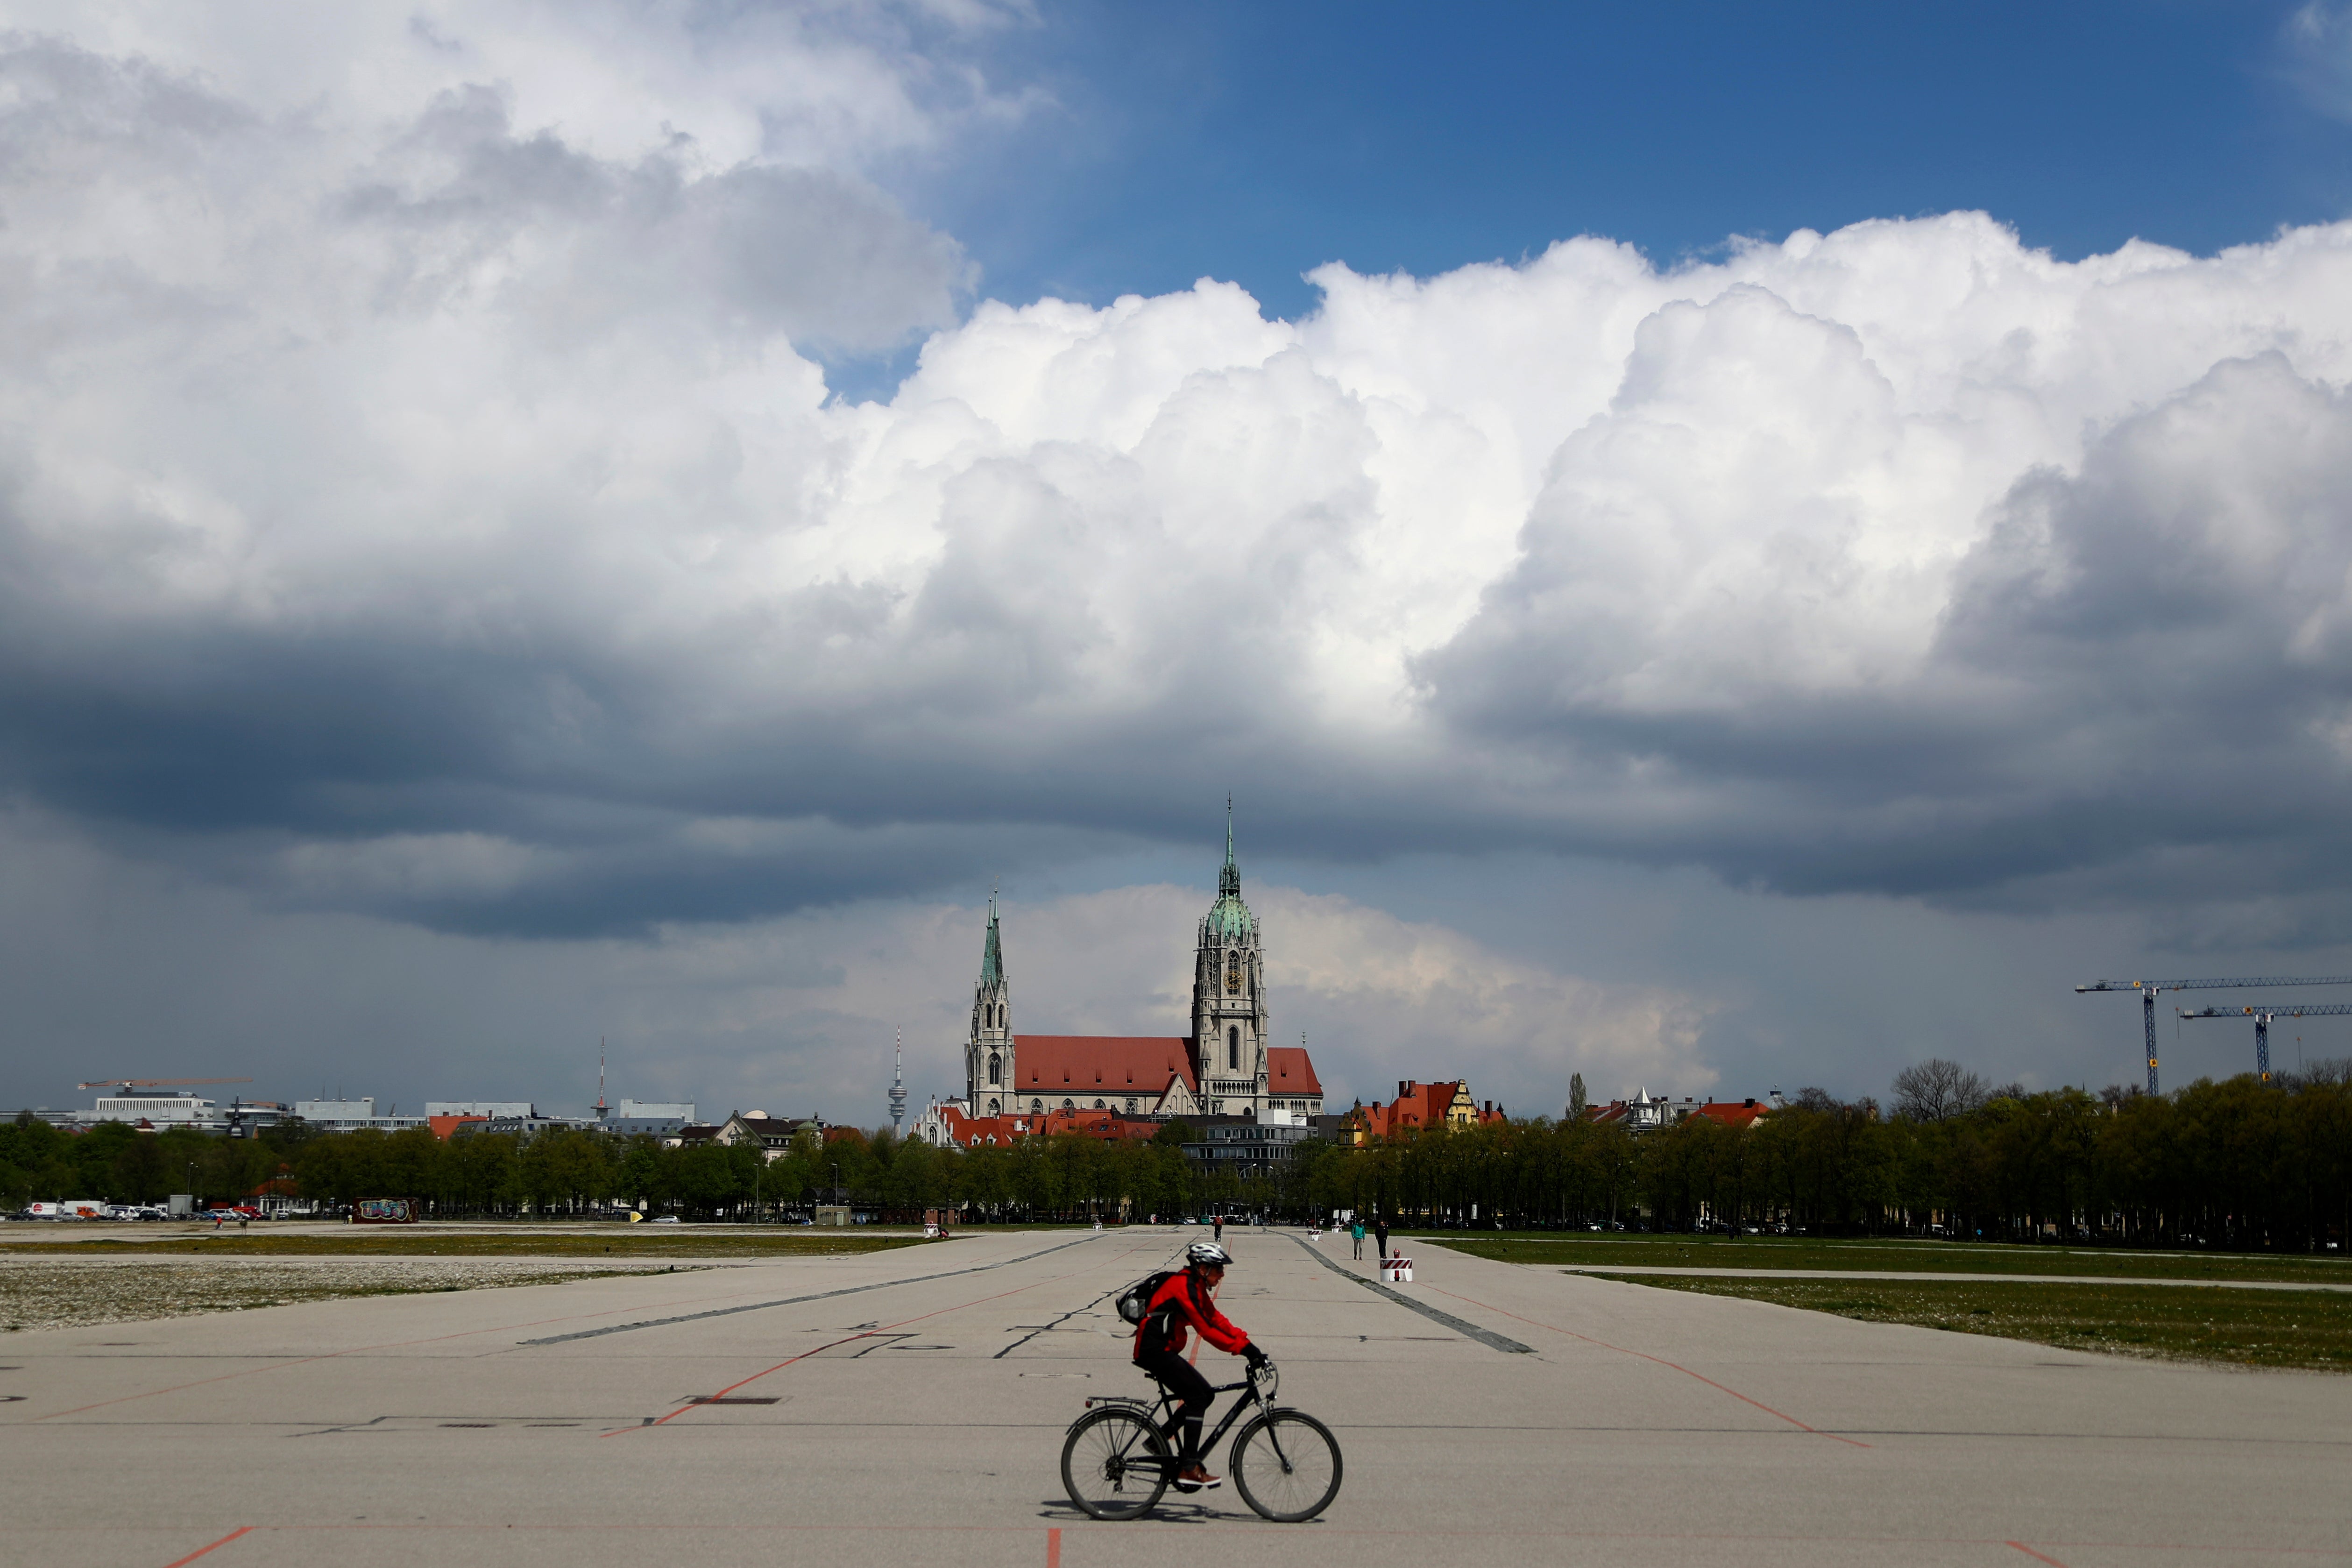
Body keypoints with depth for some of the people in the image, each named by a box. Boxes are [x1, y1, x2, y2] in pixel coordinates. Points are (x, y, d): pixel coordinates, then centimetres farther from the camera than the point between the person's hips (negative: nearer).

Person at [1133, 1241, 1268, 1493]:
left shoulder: (1196, 1287, 13)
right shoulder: (1184, 1287, -18)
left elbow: (1216, 1319, 11)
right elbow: (1206, 1329, -21)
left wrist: (1248, 1346, 1)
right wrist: (1242, 1349, -21)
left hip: (1163, 1351, 10)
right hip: (1154, 1351, -10)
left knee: (1205, 1394, 9)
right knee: (1197, 1397, -13)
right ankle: (1189, 1470, -14)